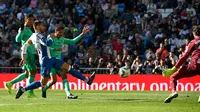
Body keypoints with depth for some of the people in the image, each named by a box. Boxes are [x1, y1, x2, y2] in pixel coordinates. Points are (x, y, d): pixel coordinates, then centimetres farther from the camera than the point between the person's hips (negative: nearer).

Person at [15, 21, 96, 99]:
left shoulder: (34, 36, 15)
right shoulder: (38, 36, -14)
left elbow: (24, 46, 19)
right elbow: (48, 43, -28)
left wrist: (24, 57, 22)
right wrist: (52, 37, -8)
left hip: (50, 59, 10)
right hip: (45, 60, -10)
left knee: (67, 67, 6)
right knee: (43, 83, -7)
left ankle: (86, 80, 5)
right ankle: (23, 89, 3)